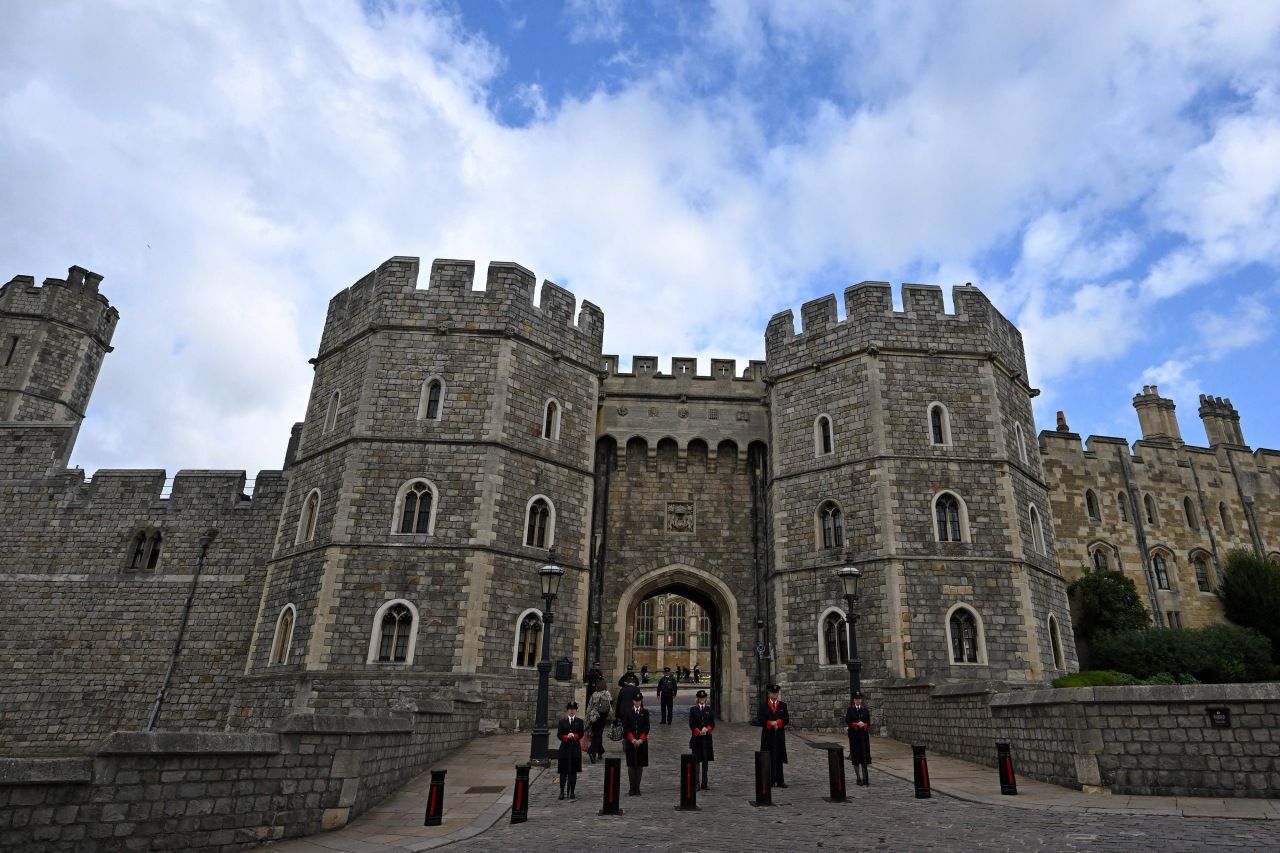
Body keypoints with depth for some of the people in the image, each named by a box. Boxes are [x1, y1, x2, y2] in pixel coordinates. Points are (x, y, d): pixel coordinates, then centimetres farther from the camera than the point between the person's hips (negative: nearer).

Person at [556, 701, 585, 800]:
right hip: (564, 748, 0)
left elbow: (581, 733, -3)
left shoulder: (579, 721, 6)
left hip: (575, 748, 0)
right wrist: (567, 737, -18)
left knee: (573, 771, 4)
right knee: (563, 771, 2)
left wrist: (574, 736, -19)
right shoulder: (562, 722, 7)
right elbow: (559, 735, -2)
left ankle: (572, 792, 13)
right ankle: (562, 792, 10)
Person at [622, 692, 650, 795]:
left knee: (640, 764, 2)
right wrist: (632, 739, -11)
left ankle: (637, 788, 8)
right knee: (631, 765, 0)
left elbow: (646, 727, 0)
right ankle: (632, 788, 5)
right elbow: (625, 727, -1)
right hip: (630, 742, -1)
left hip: (642, 742, 1)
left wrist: (641, 739, -10)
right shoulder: (628, 712, 2)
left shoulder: (645, 712, 4)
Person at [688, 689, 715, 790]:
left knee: (706, 761, 2)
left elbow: (712, 724, 4)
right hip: (696, 738, -1)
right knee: (696, 761, 1)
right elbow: (691, 724, -3)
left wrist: (706, 729, -13)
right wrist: (699, 732, -14)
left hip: (707, 738, 1)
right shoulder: (693, 710, 1)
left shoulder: (709, 709, 6)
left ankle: (704, 784, 5)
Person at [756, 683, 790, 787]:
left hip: (779, 736, 2)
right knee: (768, 759, 0)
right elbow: (760, 720, -5)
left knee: (779, 759, 4)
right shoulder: (763, 705, 2)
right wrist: (771, 723, -16)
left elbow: (787, 719, 0)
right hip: (767, 736, -2)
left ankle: (780, 781, 9)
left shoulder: (783, 705, 8)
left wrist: (777, 722, -15)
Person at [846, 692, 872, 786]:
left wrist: (863, 725, -14)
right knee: (856, 757, 1)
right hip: (854, 735, -2)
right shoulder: (850, 710, -1)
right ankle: (858, 778, 9)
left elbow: (868, 722, 5)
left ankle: (865, 778, 5)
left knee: (864, 757, 0)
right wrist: (857, 724, -17)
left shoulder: (865, 709, 6)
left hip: (864, 735, 2)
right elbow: (847, 722, -6)